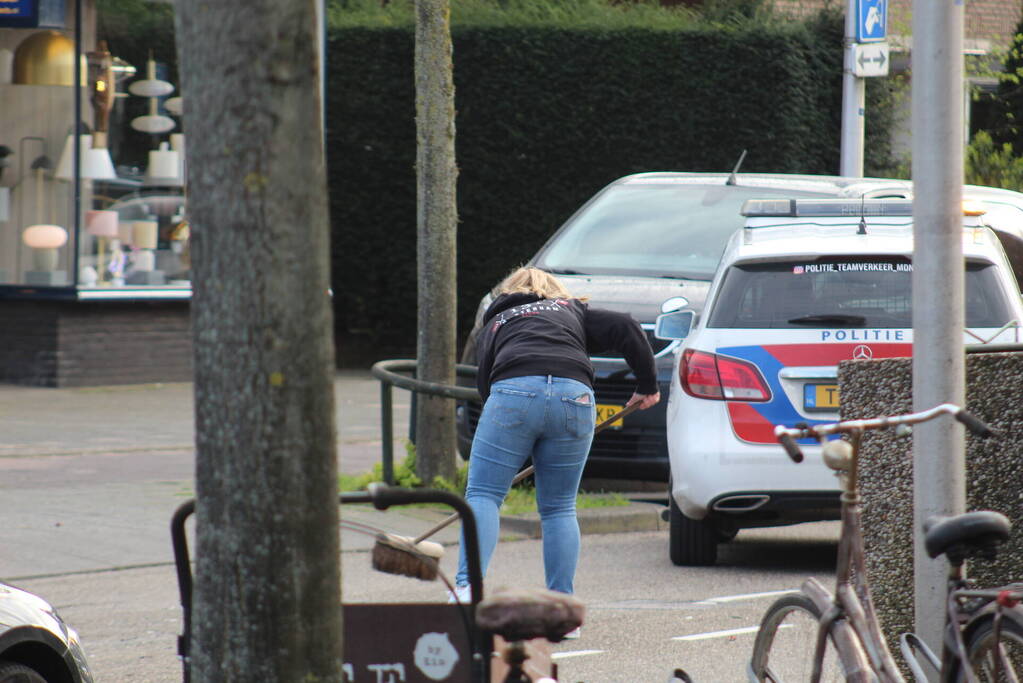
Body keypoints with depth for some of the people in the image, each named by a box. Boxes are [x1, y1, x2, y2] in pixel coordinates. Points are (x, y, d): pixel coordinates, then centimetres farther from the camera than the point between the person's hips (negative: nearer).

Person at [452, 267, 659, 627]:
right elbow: (625, 328, 17)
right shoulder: (573, 311, 32)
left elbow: (484, 381, 27)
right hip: (574, 396, 2)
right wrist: (647, 385, 25)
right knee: (560, 508, 11)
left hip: (513, 394, -2)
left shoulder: (494, 325, 32)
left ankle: (467, 588, -20)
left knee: (482, 496, 0)